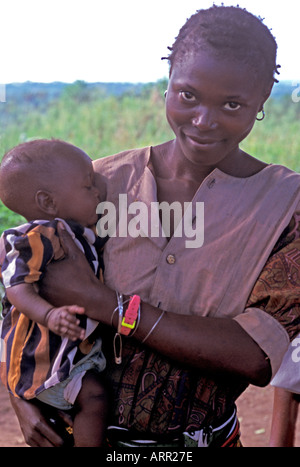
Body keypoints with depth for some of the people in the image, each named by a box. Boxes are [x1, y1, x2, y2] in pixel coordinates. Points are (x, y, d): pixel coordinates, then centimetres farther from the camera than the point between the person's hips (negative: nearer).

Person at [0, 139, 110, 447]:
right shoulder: (38, 238, -24)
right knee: (92, 396, -17)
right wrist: (50, 315, -46)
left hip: (80, 347, 10)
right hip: (46, 351, -10)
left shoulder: (80, 231, 8)